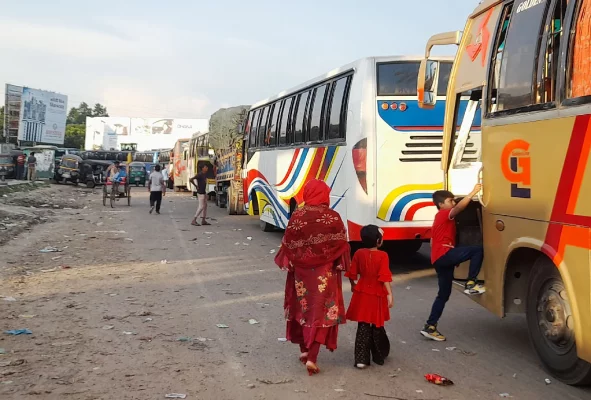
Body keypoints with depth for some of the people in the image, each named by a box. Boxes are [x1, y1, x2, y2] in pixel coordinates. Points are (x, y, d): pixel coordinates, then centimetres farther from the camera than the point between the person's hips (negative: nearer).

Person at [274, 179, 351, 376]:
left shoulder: (297, 216, -7)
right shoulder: (333, 217, -10)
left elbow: (288, 244, -1)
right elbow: (341, 245, -6)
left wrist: (287, 264, 11)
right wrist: (341, 266, 6)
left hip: (301, 270, 2)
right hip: (325, 272, -2)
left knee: (302, 308, 19)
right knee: (321, 311, 2)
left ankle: (304, 350, 28)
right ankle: (312, 357, -6)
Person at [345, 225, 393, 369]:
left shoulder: (359, 253, -3)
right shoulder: (383, 255, -14)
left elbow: (352, 274, 3)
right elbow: (385, 277, -20)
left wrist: (353, 285, 21)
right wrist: (390, 294, -17)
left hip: (362, 294, 2)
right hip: (377, 295, -2)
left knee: (363, 327, 6)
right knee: (377, 326, 14)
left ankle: (361, 359, 1)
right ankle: (379, 356, 28)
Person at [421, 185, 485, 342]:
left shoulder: (440, 218, 28)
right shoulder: (444, 214, -1)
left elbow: (433, 242, 29)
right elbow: (459, 207, -25)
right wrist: (473, 192, -28)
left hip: (439, 258, 10)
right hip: (444, 254, -10)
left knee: (444, 294, 12)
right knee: (478, 250, -17)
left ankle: (430, 327, 13)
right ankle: (471, 284, -14)